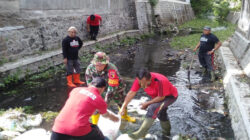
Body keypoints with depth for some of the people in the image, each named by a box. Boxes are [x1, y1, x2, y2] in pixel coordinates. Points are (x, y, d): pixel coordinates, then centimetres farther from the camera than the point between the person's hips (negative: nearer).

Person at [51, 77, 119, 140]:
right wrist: (114, 118, 51)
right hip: (79, 130, -3)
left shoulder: (76, 89, 14)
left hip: (59, 127, 4)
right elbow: (106, 115, 27)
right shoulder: (100, 101, 6)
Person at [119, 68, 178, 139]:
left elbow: (161, 97, -29)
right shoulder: (140, 79, -25)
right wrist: (123, 107, -24)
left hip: (170, 96, -7)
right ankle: (166, 133, 48)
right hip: (158, 96, 7)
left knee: (153, 108, -26)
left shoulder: (160, 81, -42)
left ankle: (141, 133, -20)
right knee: (160, 113, 21)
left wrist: (147, 103, -22)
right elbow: (131, 93, -22)